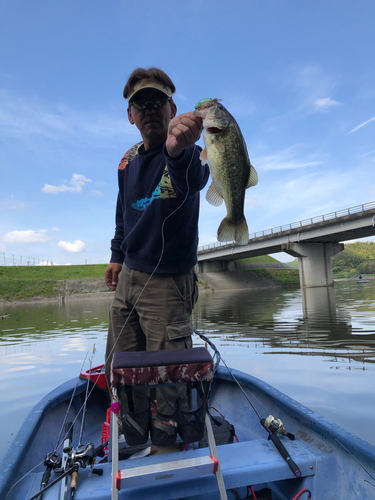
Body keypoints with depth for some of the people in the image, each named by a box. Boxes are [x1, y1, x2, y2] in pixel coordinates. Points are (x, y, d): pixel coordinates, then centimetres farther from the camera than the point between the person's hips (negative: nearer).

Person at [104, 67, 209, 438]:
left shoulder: (184, 154, -13)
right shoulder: (128, 161, 8)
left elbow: (192, 180, -39)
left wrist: (178, 150, -60)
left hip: (168, 283, -7)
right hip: (127, 277, 7)